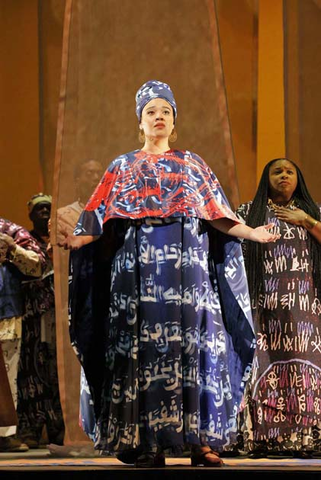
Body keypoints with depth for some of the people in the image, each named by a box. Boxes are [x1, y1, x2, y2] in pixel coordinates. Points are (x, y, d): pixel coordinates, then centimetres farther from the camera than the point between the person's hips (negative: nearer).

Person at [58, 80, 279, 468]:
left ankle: (201, 441, -11)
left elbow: (215, 216, 12)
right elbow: (103, 219, 5)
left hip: (189, 267, 1)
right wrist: (78, 239, -14)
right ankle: (148, 445, -8)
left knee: (196, 345, -10)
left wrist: (251, 233, -2)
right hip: (140, 269, -1)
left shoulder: (193, 165, 19)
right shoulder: (123, 167, 16)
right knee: (144, 346, -8)